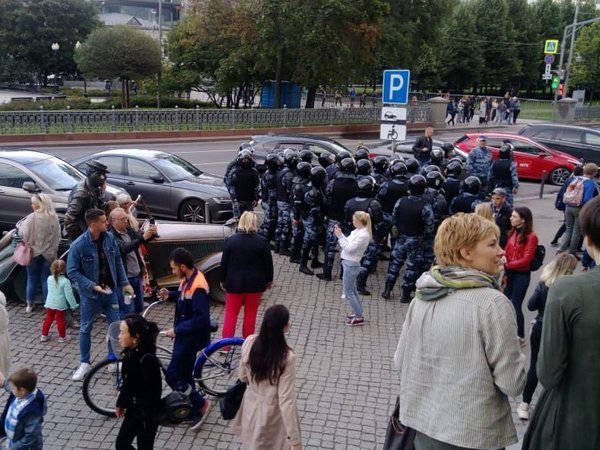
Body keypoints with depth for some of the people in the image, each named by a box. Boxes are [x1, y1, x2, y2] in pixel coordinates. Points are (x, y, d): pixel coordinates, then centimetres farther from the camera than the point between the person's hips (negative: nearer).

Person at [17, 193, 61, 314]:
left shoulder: (32, 217, -15)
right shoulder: (54, 218, -5)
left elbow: (24, 234, -11)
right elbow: (57, 238, 0)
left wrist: (19, 226, 8)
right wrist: (53, 252, 10)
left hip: (33, 253, -2)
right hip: (48, 254, 2)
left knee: (32, 279, 11)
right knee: (46, 280, 11)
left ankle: (29, 305, 20)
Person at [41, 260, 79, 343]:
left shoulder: (49, 279, -5)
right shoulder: (65, 281, -21)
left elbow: (50, 290, 11)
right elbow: (69, 295, -18)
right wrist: (74, 305, -8)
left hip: (50, 303, 4)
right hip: (60, 305, -4)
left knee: (48, 319, 18)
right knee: (60, 320, 8)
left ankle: (44, 335, 28)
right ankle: (62, 337, 19)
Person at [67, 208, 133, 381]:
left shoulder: (109, 237, -7)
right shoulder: (78, 245, -20)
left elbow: (117, 261, 4)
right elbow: (72, 271, -15)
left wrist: (124, 283, 2)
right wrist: (92, 286, -22)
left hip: (110, 291, 4)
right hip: (90, 294, -4)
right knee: (86, 328, 11)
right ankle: (84, 363, 27)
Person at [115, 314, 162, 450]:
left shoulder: (147, 360, -28)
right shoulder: (130, 353, -2)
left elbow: (153, 392, -24)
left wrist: (146, 417, -20)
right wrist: (120, 403, 19)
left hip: (147, 415, -9)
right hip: (133, 410, 9)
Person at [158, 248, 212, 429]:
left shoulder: (197, 287, -28)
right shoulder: (187, 279, 2)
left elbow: (201, 319, -28)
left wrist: (176, 330, -22)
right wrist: (170, 295, 2)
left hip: (190, 337, -10)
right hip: (185, 335, 10)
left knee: (172, 376, -3)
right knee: (184, 375, 18)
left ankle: (201, 404, 10)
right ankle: (194, 411, 31)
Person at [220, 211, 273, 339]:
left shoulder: (231, 240, -8)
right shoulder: (262, 241, -10)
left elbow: (224, 262, -2)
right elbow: (268, 262, -4)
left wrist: (223, 280, 10)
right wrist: (269, 280, 10)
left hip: (234, 282, 0)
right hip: (255, 283, 0)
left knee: (231, 313, 10)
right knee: (250, 313, 13)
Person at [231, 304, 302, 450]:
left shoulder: (250, 342, -16)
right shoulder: (287, 358, -30)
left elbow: (242, 377, 0)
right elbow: (286, 400, -26)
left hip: (251, 407, 5)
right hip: (273, 413, -4)